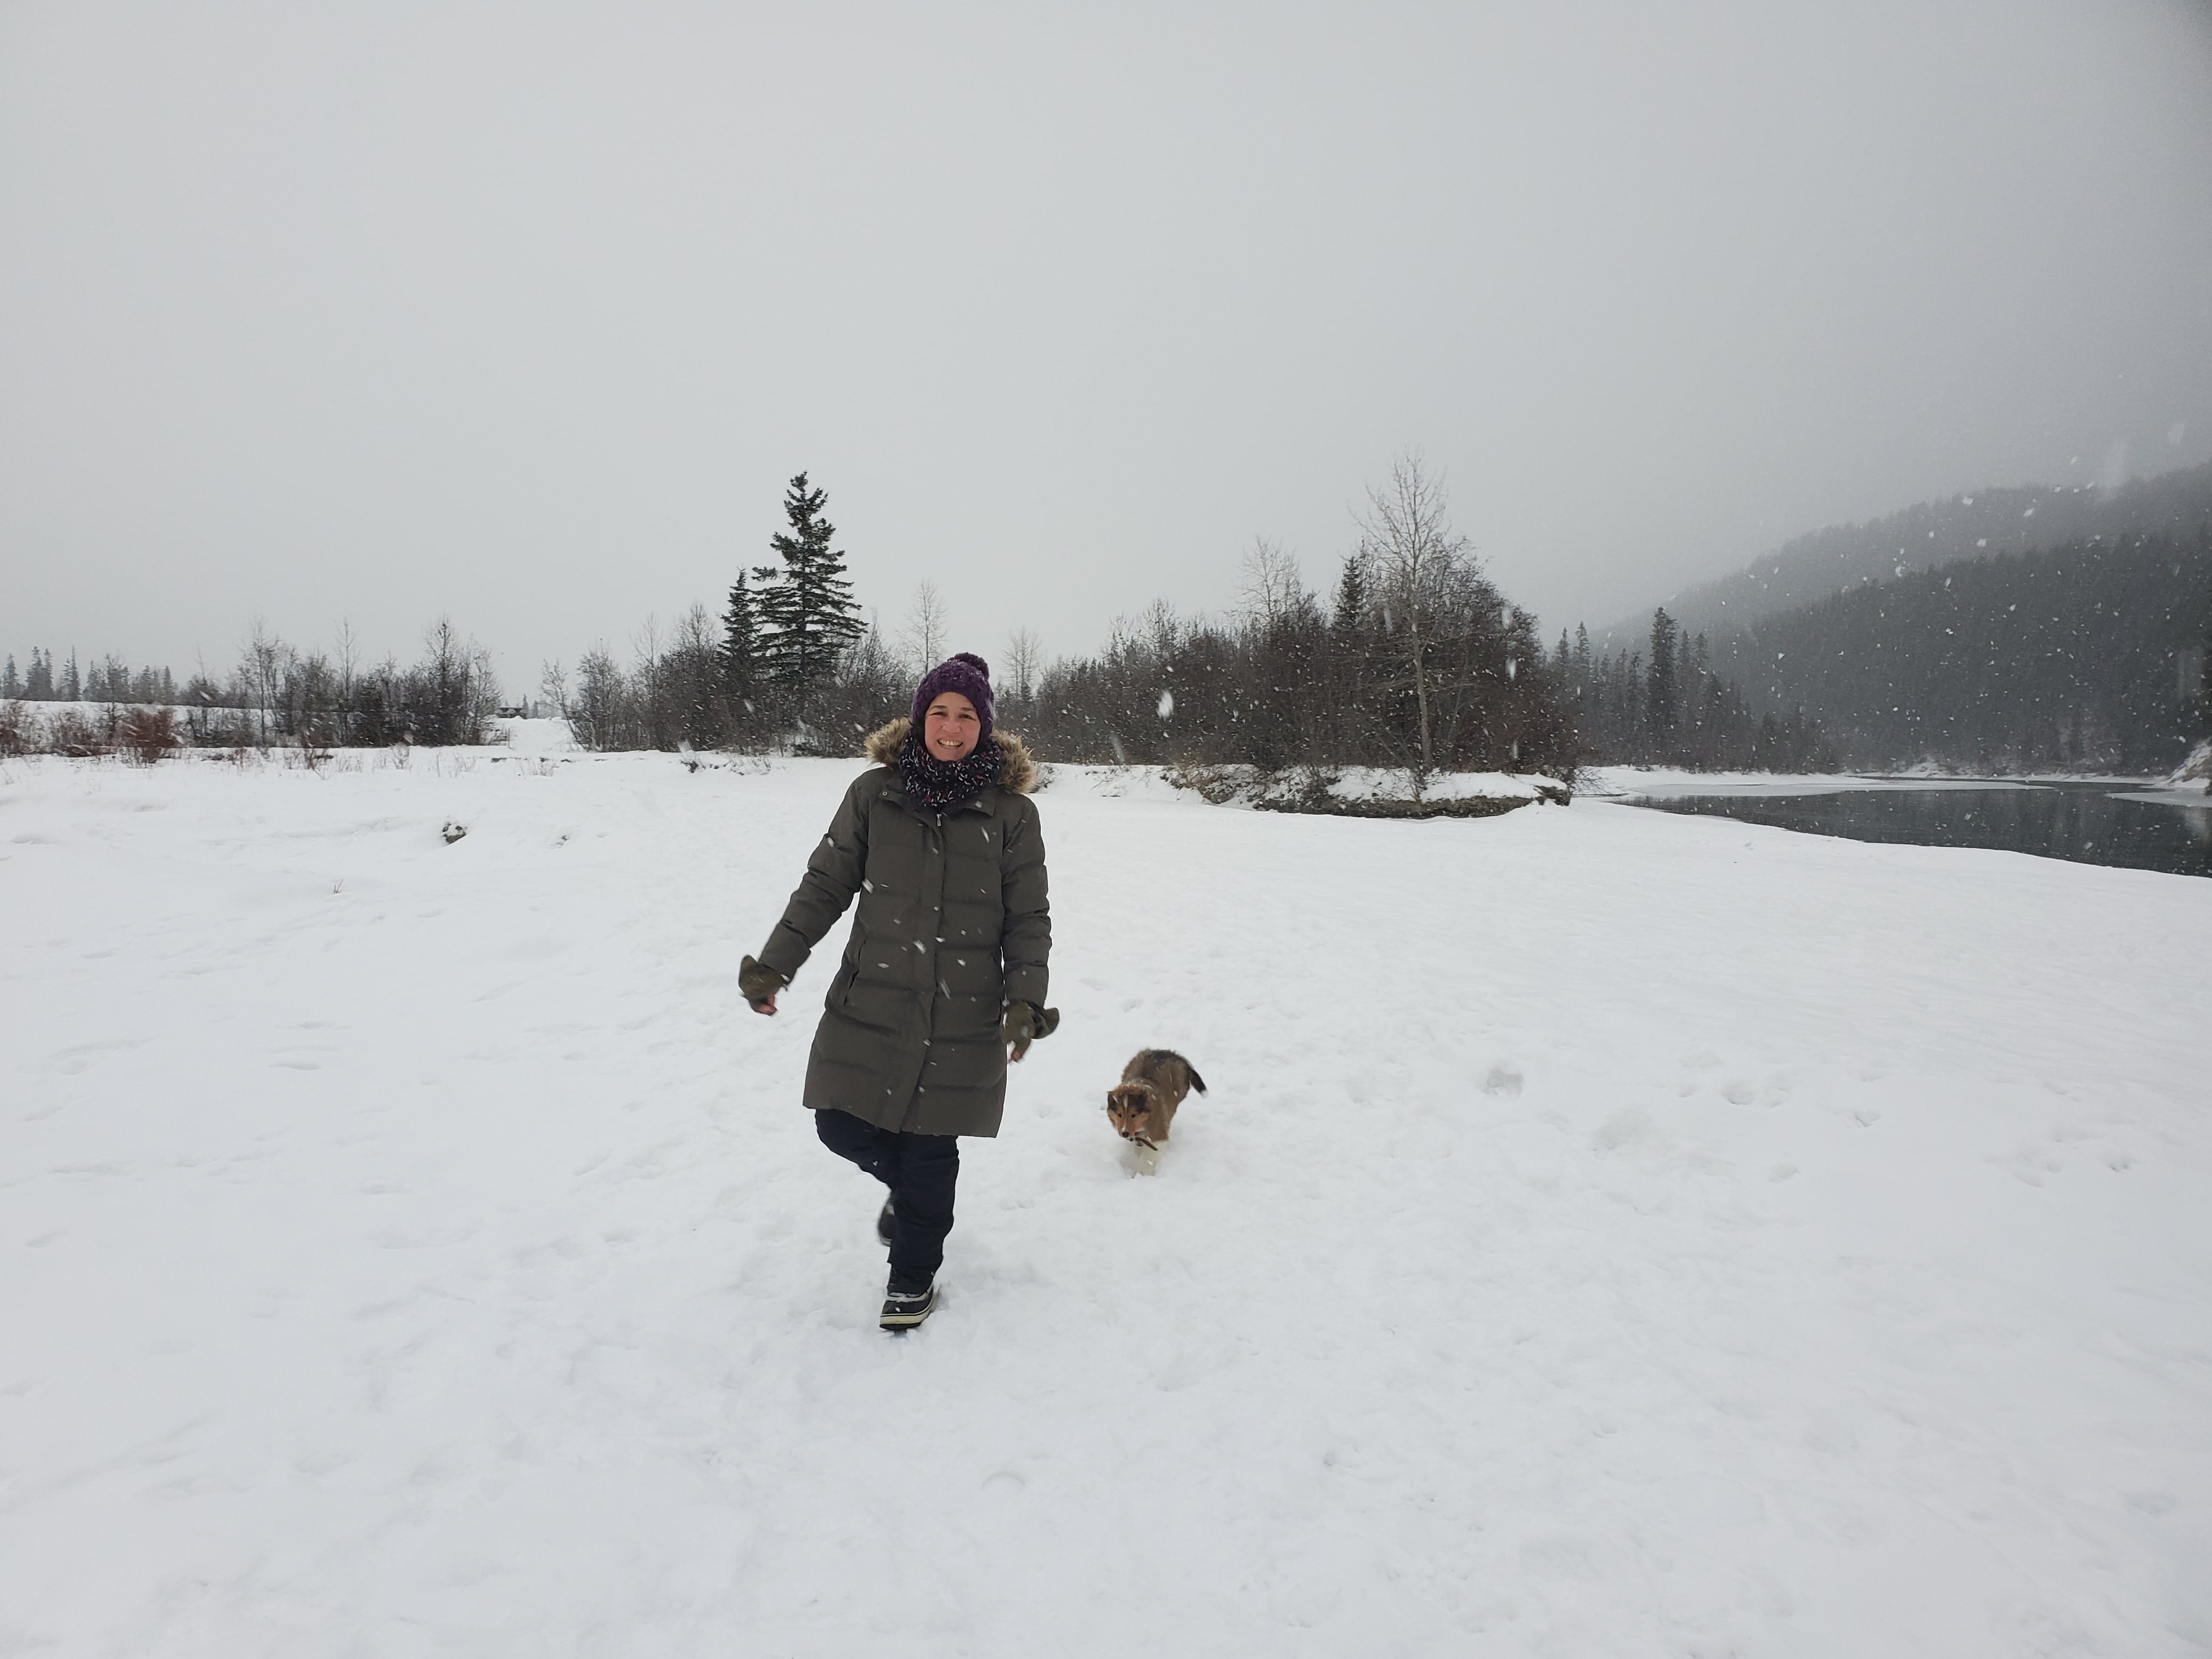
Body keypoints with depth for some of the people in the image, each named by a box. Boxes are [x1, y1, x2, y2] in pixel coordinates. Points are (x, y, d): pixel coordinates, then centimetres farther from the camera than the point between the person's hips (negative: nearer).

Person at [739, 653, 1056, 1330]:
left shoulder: (1012, 812, -3)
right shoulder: (873, 793, -1)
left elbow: (1029, 920, 0)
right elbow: (826, 884, 5)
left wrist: (1025, 1000, -12)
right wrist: (774, 963, -1)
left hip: (960, 1021, -1)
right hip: (869, 1007, 2)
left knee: (930, 1156, 5)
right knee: (843, 1128, 3)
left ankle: (914, 1277, 31)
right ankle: (905, 1182, 39)